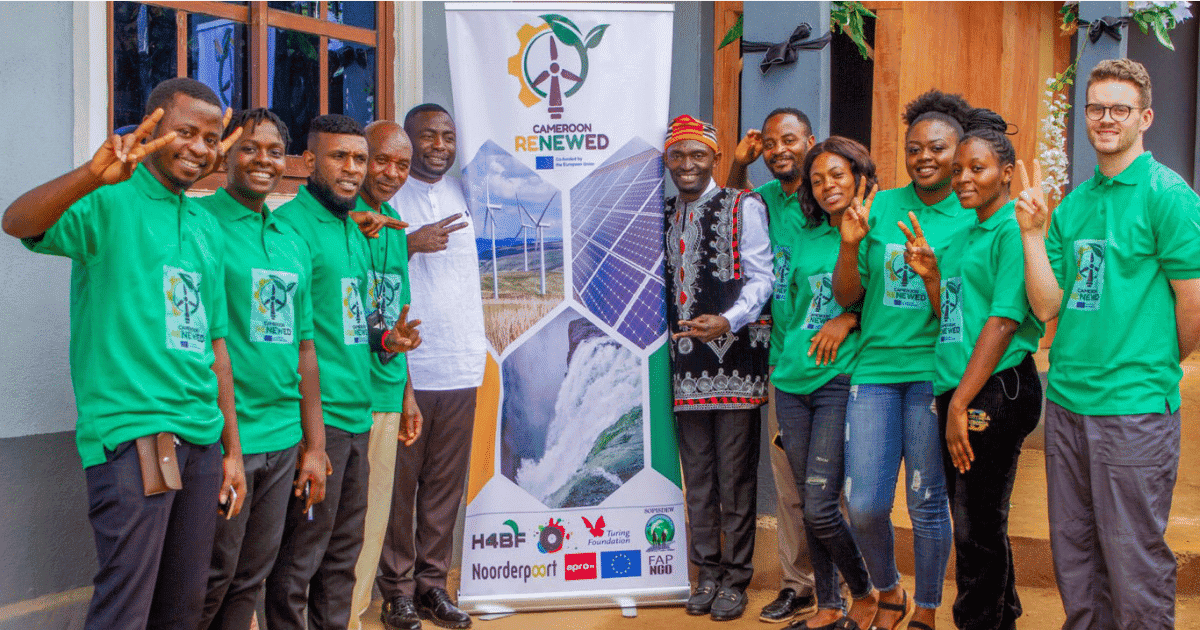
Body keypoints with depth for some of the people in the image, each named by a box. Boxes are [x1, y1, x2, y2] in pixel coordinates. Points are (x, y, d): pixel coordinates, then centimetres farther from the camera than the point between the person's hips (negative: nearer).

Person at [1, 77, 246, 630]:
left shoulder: (207, 228, 16)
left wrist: (231, 448, 15)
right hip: (131, 434, -7)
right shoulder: (111, 201, -4)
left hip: (202, 438, 7)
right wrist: (93, 175, -44)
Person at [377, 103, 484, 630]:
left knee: (446, 482, 8)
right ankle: (397, 587, 12)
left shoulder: (463, 194, 14)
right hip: (403, 366, -4)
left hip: (461, 367, 5)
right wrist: (412, 243, -16)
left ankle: (432, 582, 17)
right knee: (399, 482, 1)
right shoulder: (387, 196, 0)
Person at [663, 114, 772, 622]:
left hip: (735, 355, -5)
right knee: (696, 474, 11)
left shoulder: (743, 207, -1)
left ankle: (735, 579, 12)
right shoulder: (663, 215, 15)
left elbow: (760, 278, -8)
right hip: (685, 359, 5)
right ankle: (708, 572, 23)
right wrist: (665, 335, 10)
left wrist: (726, 321, -23)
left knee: (735, 475, 1)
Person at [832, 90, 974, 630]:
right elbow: (847, 295, 7)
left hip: (933, 371, -2)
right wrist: (850, 245, -11)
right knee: (864, 506, 1)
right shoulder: (880, 206, 6)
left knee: (926, 502, 4)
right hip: (874, 366, 2)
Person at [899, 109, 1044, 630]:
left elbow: (1004, 320, -17)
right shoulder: (967, 235, 17)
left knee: (977, 528, -2)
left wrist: (961, 403, -19)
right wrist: (930, 274, 2)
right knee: (974, 524, 16)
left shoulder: (1013, 228, -10)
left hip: (995, 392, -9)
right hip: (958, 391, 9)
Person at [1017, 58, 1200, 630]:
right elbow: (1047, 306, 5)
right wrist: (1032, 233, -6)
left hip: (1134, 409, -6)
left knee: (1135, 561, 3)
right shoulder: (1073, 203, 11)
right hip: (1066, 401, 6)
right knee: (1073, 555, 15)